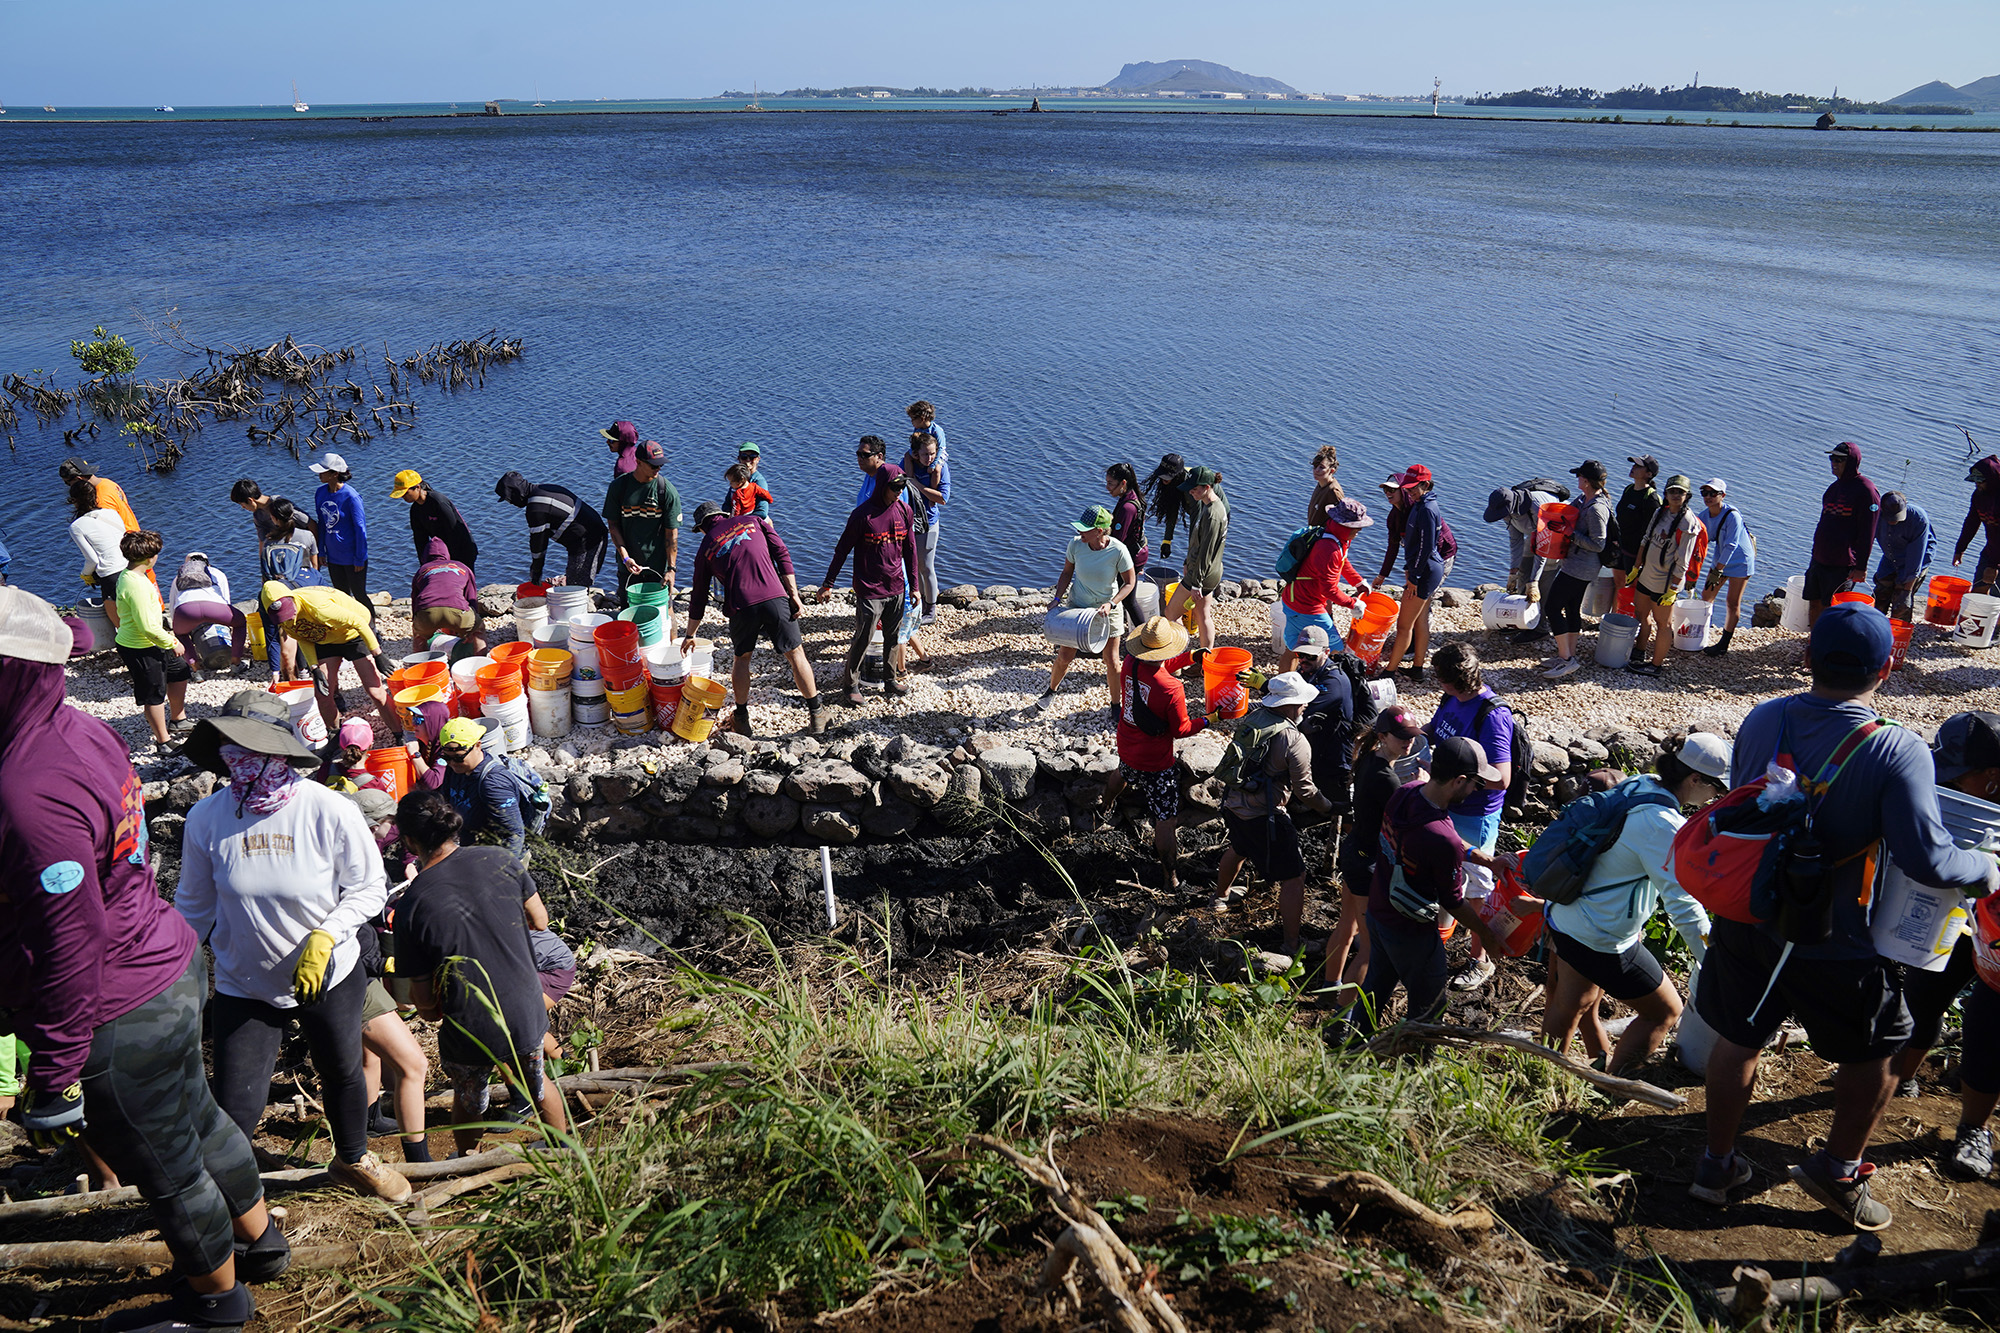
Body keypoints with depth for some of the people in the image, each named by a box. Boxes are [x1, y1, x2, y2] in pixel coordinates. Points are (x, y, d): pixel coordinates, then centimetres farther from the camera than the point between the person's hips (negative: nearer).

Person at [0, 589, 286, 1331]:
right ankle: (260, 1242, 51)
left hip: (120, 1020, -9)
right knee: (197, 1120, 28)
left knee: (166, 1170, 15)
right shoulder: (80, 730, -3)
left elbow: (70, 949, -27)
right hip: (169, 966, 9)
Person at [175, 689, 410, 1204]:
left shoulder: (329, 811, -20)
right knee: (235, 1105, -1)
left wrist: (326, 936, -24)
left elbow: (370, 887, -10)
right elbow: (194, 904, 1)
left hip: (329, 976, 0)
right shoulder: (206, 818, -15)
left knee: (343, 1073, 21)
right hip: (243, 985, 0)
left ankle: (353, 1159, 51)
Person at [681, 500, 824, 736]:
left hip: (741, 607, 1)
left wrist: (690, 635, 33)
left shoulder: (706, 547, 18)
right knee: (796, 654, 11)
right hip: (774, 598, 0)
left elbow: (698, 597, 22)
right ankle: (816, 715, 16)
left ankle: (742, 719, 28)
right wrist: (794, 595, 3)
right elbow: (782, 554, 6)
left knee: (742, 658, 23)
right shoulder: (753, 521, 18)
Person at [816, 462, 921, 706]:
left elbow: (910, 550, 11)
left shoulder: (904, 511, 2)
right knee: (863, 639, 0)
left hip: (896, 589, 5)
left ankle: (890, 680, 30)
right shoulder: (863, 514, -14)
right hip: (869, 591, -5)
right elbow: (842, 550, -7)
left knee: (893, 637, 14)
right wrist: (827, 584, -5)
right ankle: (849, 684, 16)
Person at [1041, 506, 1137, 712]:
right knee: (1064, 656, 6)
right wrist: (1058, 598, -10)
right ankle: (1051, 691, 35)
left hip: (1107, 610, -2)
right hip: (1077, 606, 2)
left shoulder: (1118, 551, -24)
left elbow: (1129, 583, -11)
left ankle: (1117, 705, 26)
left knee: (1111, 661, 5)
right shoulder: (1075, 544, -17)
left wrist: (1111, 604, -24)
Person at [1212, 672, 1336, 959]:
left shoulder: (1251, 717, -2)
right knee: (1293, 878, 3)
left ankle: (1221, 896, 60)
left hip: (1233, 804, 8)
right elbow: (1305, 792, -14)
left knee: (1238, 849, 36)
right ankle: (1291, 946, 6)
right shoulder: (1294, 741, -20)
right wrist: (1330, 807, 2)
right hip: (1264, 816, -8)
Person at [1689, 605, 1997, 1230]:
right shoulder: (1898, 751, -22)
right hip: (1829, 944, -4)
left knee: (1738, 1038, 21)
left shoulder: (1762, 720, -8)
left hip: (1744, 917, 4)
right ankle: (1839, 1169, 36)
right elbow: (1927, 860, -24)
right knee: (1872, 1050, 22)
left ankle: (1717, 1163, 36)